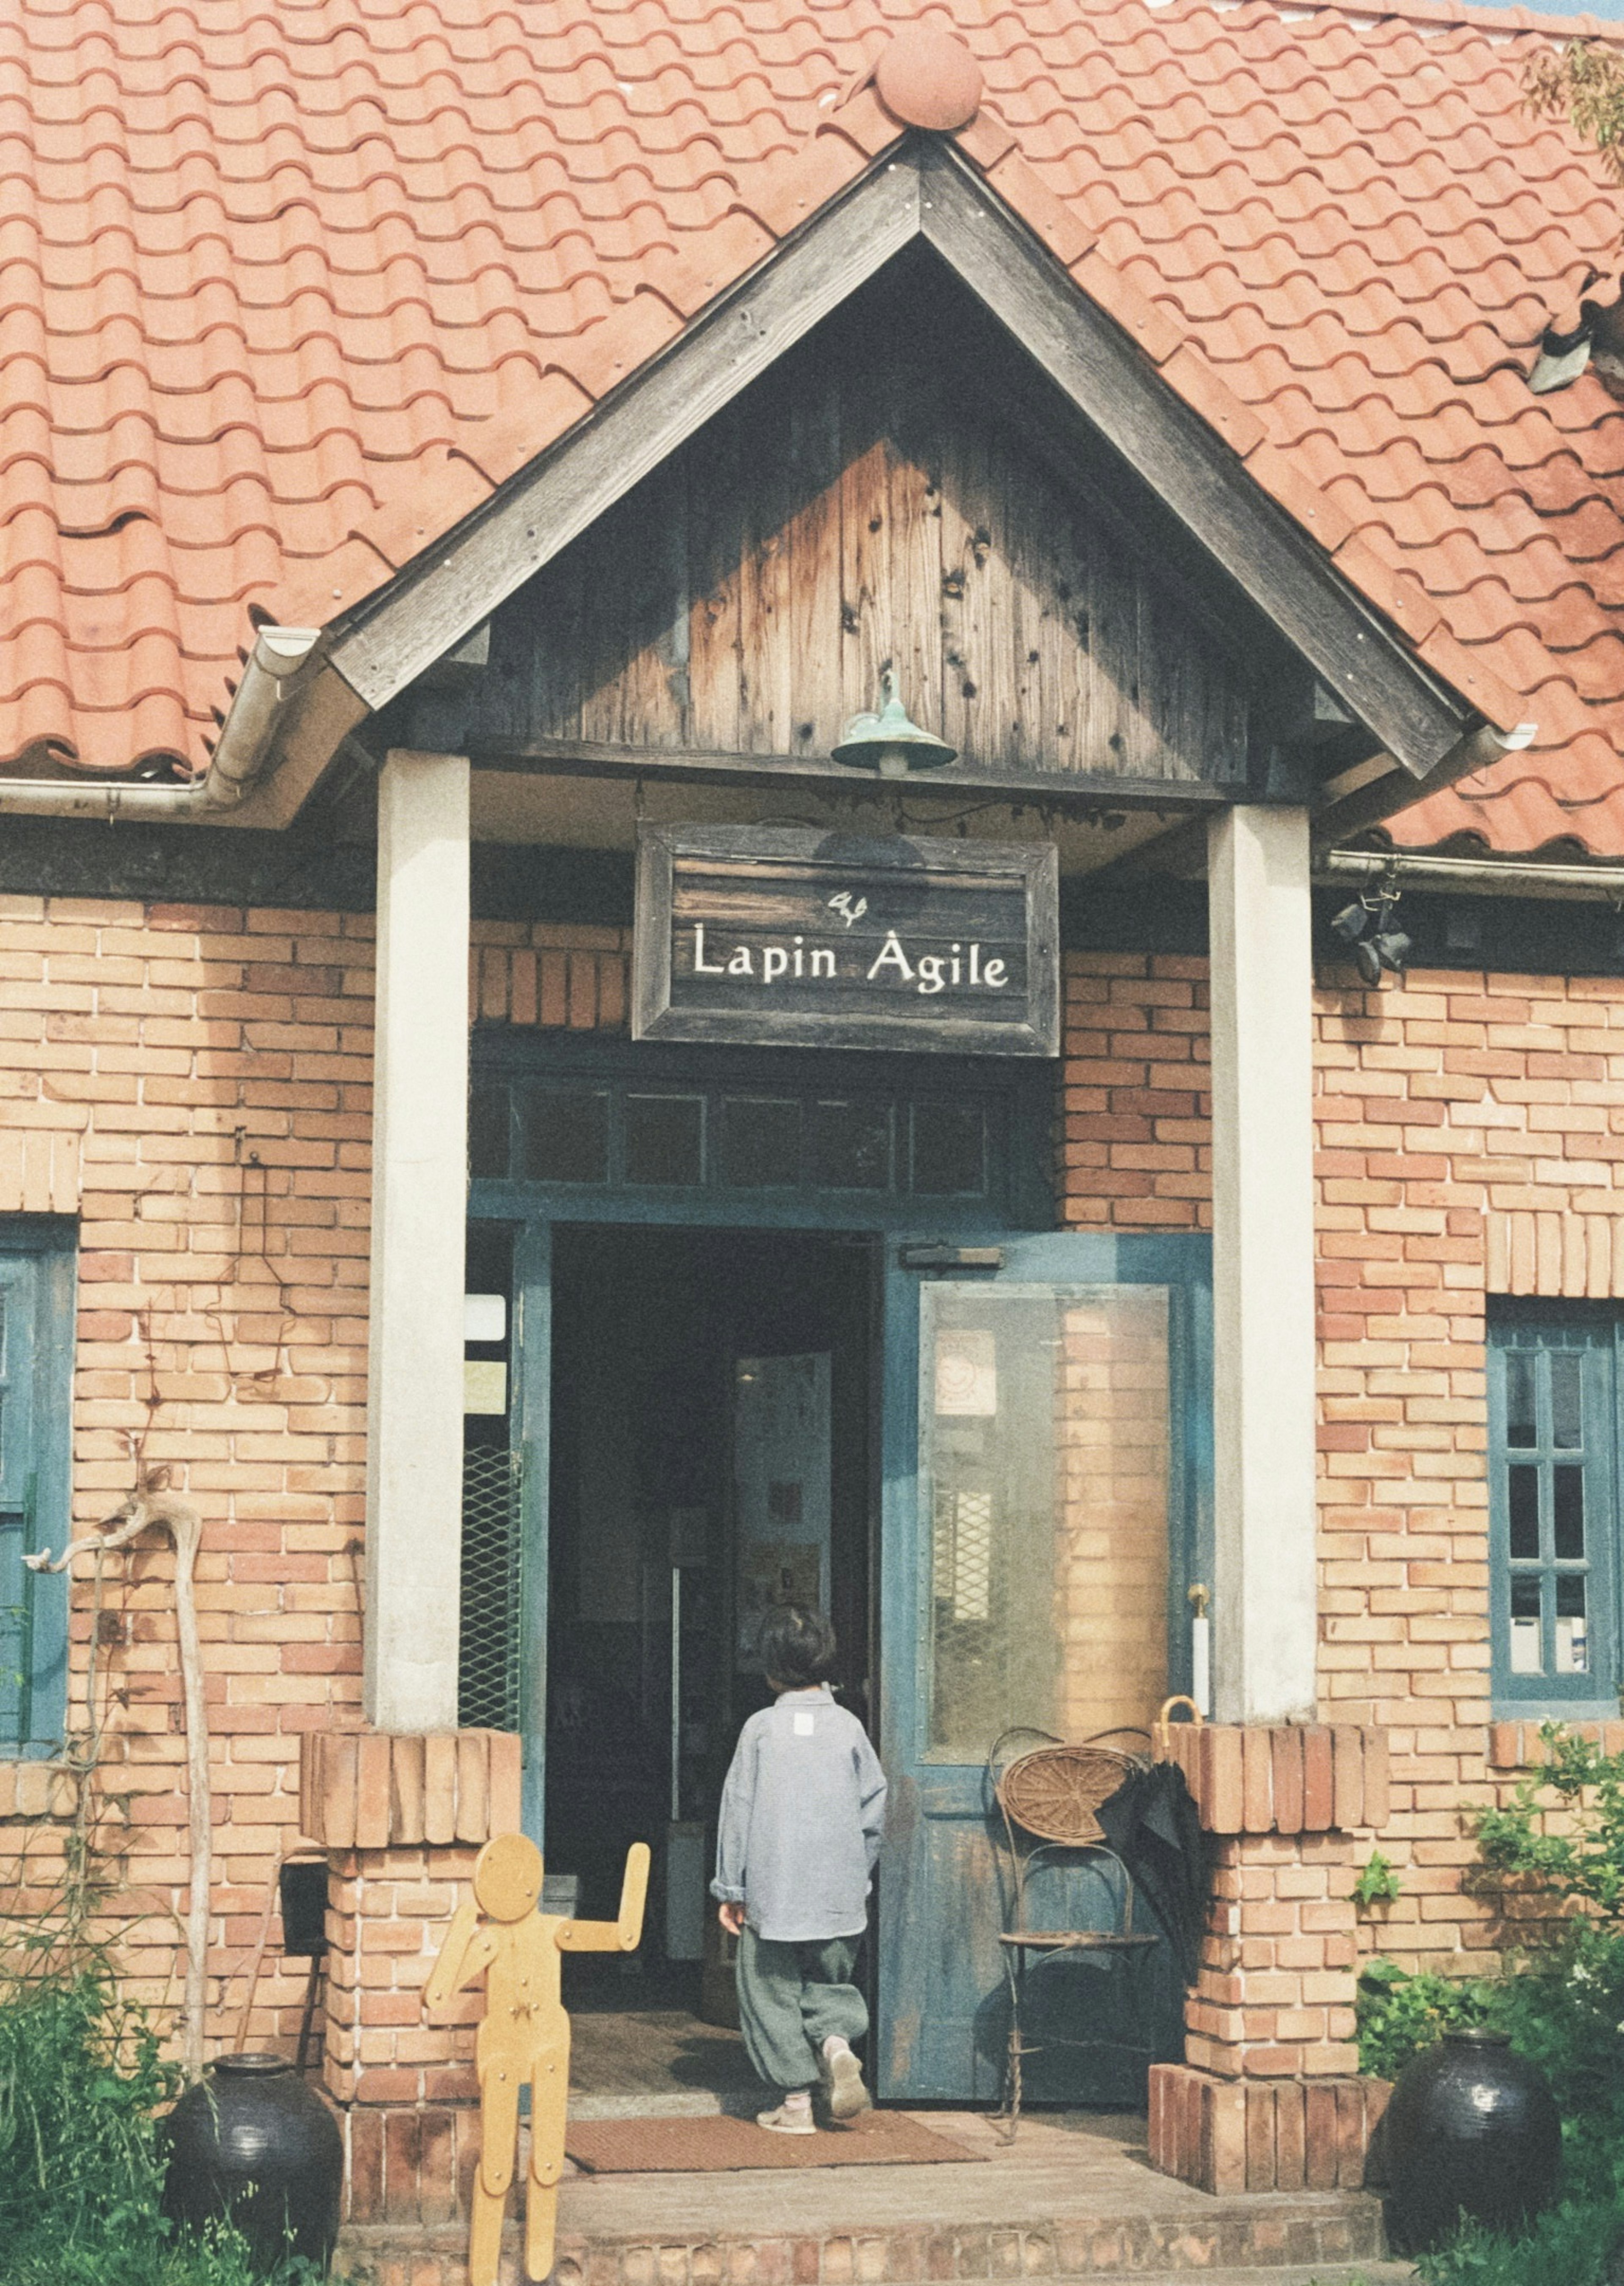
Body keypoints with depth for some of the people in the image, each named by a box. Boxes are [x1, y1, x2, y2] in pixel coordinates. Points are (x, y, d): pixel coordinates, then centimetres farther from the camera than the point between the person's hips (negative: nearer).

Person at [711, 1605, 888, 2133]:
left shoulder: (762, 1728, -5)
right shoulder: (848, 1727, 1)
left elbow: (738, 1810, -3)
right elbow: (874, 1808, 4)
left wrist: (730, 1889, 4)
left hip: (773, 1893, -2)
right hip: (838, 1893, 2)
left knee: (774, 1995, 7)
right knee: (829, 1982, 18)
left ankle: (796, 2103, 5)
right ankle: (837, 2041, -10)